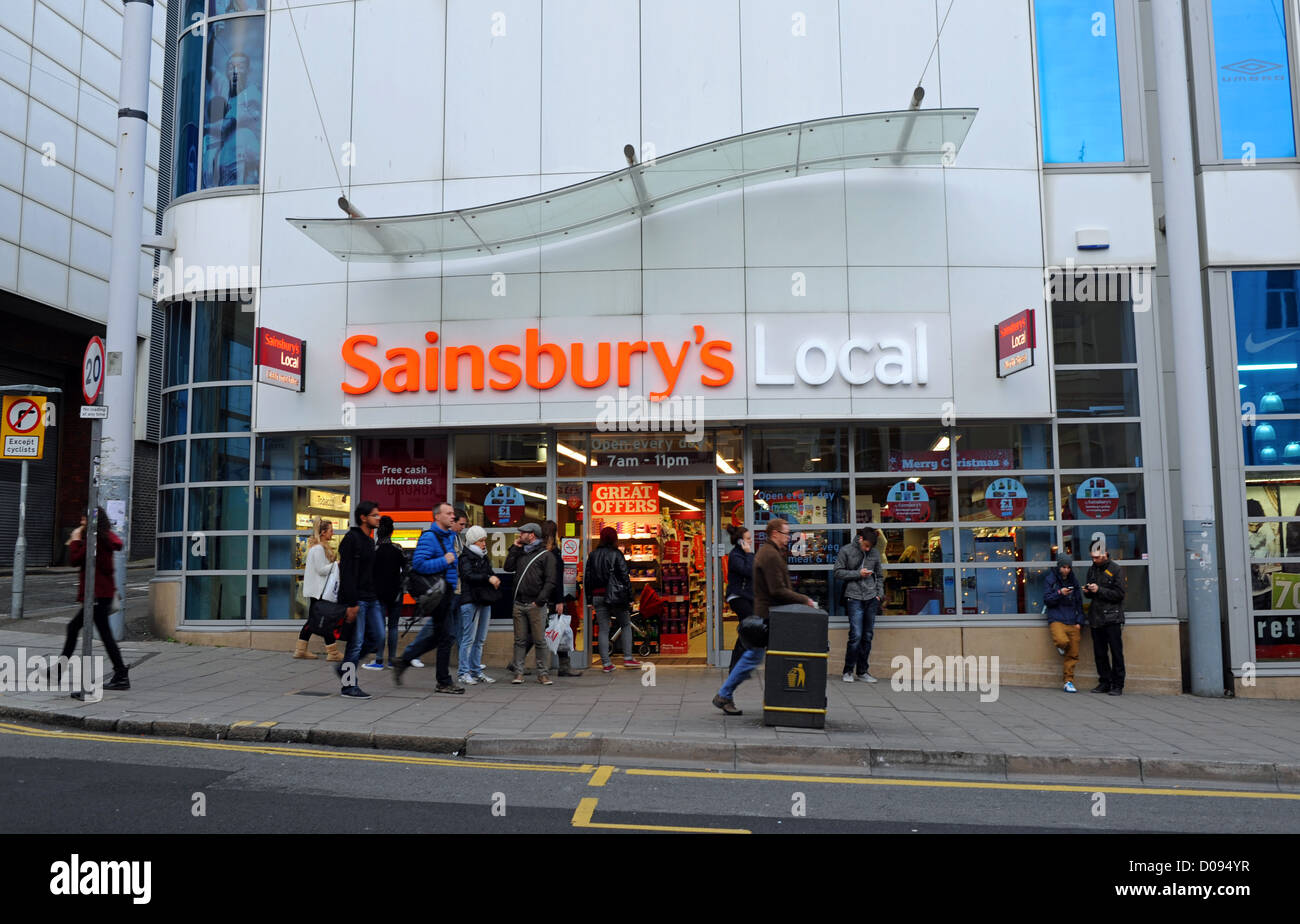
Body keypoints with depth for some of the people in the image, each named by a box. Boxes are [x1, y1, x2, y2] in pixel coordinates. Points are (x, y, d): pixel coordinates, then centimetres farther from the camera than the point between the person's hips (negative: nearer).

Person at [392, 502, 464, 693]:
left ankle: (402, 661, 29)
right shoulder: (429, 537, -13)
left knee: (435, 634, 16)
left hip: (447, 591, 9)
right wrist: (444, 561, -19)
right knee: (445, 636, -3)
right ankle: (444, 683, 6)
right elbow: (418, 564, -22)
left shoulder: (450, 536, 15)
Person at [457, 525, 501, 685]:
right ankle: (464, 673, -2)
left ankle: (476, 671, 17)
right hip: (470, 601, -8)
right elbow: (468, 576, -21)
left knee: (480, 639, 11)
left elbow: (490, 575, 27)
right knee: (469, 639, -7)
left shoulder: (484, 558, 19)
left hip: (485, 601, 8)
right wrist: (488, 578, -28)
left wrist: (495, 580, 5)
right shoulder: (466, 558, -5)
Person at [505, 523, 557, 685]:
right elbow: (508, 567, 7)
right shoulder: (520, 553, 20)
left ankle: (543, 673, 3)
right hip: (518, 604, 5)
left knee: (540, 640, -1)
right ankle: (519, 673, 10)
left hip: (536, 604, -5)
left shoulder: (546, 554, 0)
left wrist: (540, 601, -14)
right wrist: (515, 547, 7)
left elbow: (550, 581, -6)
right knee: (520, 640, 7)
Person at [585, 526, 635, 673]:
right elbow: (625, 576, -9)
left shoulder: (593, 555, 7)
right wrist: (629, 598, -5)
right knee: (626, 625, 11)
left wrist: (589, 599, 12)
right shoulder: (616, 554, -5)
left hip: (598, 597, 4)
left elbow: (587, 578, 8)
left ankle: (606, 664, 5)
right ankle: (627, 658, 4)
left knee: (603, 629, 6)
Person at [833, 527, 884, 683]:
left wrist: (879, 593, 8)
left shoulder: (875, 552, 10)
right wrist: (858, 574, -10)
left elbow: (879, 575, 19)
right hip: (854, 598, -4)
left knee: (868, 636, 6)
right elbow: (838, 572, -1)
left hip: (871, 599, 4)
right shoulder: (846, 551, 0)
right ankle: (848, 671, 3)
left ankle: (862, 672, 16)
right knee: (856, 635, -11)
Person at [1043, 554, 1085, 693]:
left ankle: (1069, 682, 11)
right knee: (1063, 641, -30)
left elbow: (1079, 603, 17)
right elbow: (1046, 600, -2)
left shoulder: (1074, 581, 13)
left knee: (1073, 654, 0)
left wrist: (1079, 621, 8)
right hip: (1056, 620, -4)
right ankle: (1060, 647, 6)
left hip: (1072, 622, 4)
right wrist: (1059, 593, -17)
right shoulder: (1051, 580, 2)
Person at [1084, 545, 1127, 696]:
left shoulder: (1116, 570, -3)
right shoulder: (1092, 570, 14)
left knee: (1116, 652, -3)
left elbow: (1119, 594, -9)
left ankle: (1117, 685, 3)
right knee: (1099, 653, 7)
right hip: (1096, 617, 6)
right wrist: (1088, 592, 0)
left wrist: (1099, 590, -17)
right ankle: (1105, 682, 15)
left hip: (1112, 617, -5)